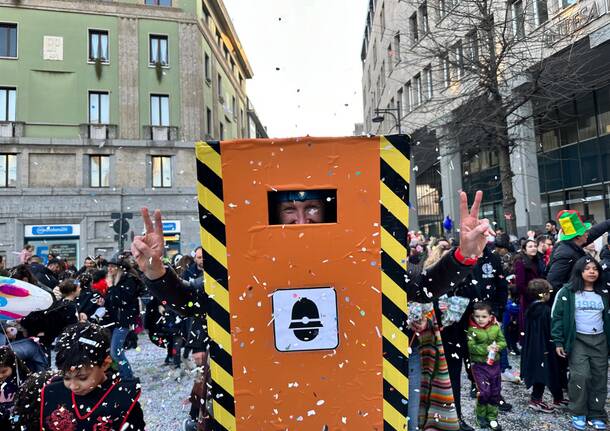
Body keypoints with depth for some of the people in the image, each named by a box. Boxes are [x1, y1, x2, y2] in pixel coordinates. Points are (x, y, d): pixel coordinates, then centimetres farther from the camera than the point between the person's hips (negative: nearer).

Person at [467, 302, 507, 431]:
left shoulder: (496, 328, -2)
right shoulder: (472, 330, -14)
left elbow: (503, 342, 1)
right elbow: (471, 347, -18)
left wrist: (497, 346, -20)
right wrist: (486, 349, -25)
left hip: (494, 364, 4)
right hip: (479, 365, -4)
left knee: (495, 392, 11)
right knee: (484, 392, -8)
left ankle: (492, 417, 28)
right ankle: (481, 415, 17)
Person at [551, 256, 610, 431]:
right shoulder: (567, 292, -5)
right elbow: (557, 316, -6)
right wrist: (558, 342, -10)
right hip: (578, 340, -4)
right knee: (580, 376, -11)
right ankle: (578, 413, 6)